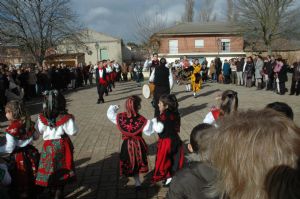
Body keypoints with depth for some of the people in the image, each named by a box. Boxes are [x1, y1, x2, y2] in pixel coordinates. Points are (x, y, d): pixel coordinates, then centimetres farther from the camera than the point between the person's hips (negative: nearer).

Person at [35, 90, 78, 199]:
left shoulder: (42, 118, -10)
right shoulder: (66, 118, -20)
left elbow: (39, 131, 3)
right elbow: (73, 132, -15)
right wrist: (71, 121, -3)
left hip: (48, 146, 3)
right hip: (62, 145, -3)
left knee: (49, 168, 19)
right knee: (62, 169, 11)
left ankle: (53, 188, 36)